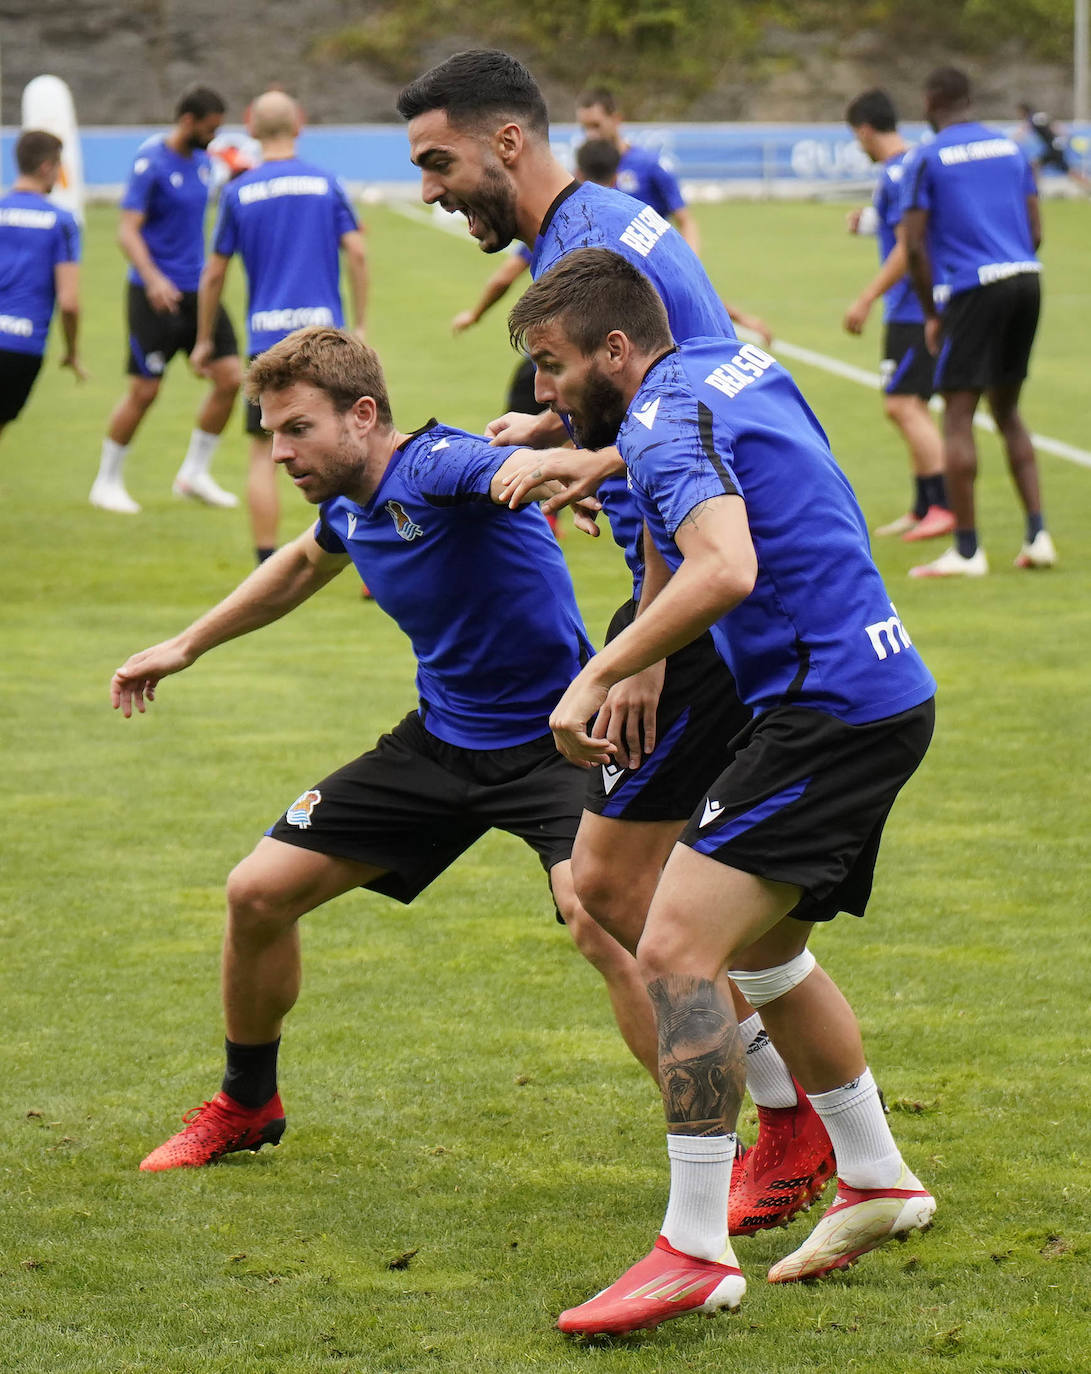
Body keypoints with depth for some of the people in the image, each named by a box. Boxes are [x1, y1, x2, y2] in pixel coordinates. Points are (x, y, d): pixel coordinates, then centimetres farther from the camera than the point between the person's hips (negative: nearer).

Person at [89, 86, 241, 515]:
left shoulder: (202, 161, 9)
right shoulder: (151, 163, -14)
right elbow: (127, 231, -20)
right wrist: (153, 278, -33)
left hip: (197, 291, 7)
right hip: (157, 296, -7)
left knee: (230, 378, 1)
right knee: (144, 391, -4)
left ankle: (195, 474, 15)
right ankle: (107, 483, 12)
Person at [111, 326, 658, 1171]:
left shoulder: (436, 467, -25)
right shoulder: (348, 506, 2)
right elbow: (304, 564, 27)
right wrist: (186, 646, 34)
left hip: (551, 742, -8)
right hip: (443, 739, 8)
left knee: (598, 920, -32)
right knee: (259, 893, 6)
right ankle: (246, 1107, 31)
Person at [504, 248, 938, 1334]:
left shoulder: (667, 422, -16)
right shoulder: (731, 365, 13)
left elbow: (724, 569, -34)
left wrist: (600, 675, -32)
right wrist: (579, 452, 37)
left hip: (828, 708, -11)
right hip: (881, 688, 11)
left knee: (675, 950, -16)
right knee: (761, 948, 26)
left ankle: (695, 1252, -19)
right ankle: (876, 1183, 37)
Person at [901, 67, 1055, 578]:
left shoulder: (925, 160, -2)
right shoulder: (1010, 148, 15)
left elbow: (914, 245, -7)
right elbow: (1035, 230, 16)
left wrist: (931, 315, 1)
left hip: (973, 287, -6)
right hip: (1025, 278, 6)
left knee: (958, 414, -1)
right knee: (1007, 410, 17)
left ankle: (967, 550, -4)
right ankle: (1037, 534, 10)